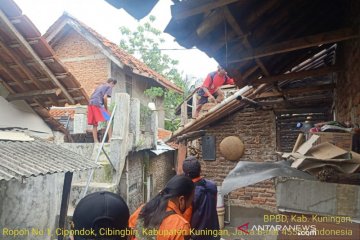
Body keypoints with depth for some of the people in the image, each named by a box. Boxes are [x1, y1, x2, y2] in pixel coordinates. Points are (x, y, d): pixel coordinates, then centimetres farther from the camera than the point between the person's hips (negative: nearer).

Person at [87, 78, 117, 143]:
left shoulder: (100, 86, 32)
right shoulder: (109, 87, 9)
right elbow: (105, 97, -6)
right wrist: (106, 108, 3)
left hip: (90, 104, 8)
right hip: (97, 104, -8)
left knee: (94, 124, 9)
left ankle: (96, 141, 9)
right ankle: (110, 138, -14)